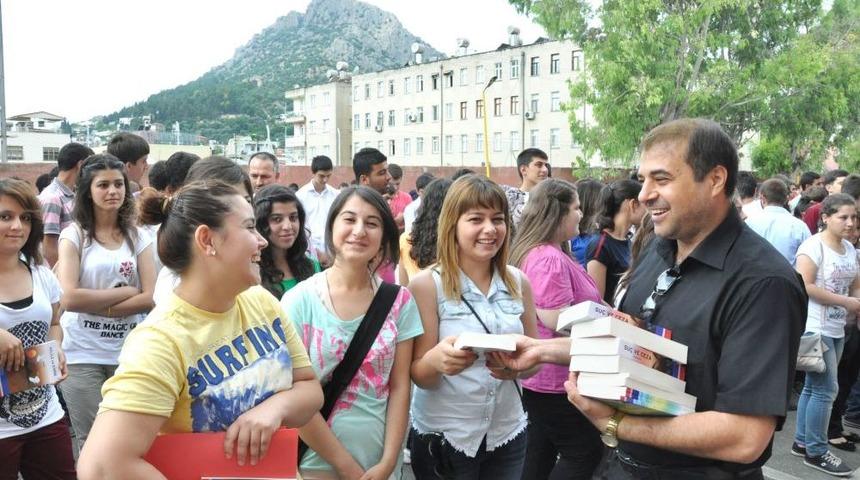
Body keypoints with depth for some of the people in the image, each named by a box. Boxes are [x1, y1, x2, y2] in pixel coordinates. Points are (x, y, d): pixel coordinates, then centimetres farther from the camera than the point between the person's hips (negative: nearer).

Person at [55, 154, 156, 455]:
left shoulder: (138, 237, 5)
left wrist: (97, 305, -13)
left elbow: (150, 298, -5)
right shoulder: (74, 235, -2)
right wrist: (125, 292, -9)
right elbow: (69, 298, -15)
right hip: (83, 355, -2)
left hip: (127, 352, 2)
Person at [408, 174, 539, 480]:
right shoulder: (427, 284, -12)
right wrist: (437, 360, -33)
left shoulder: (519, 282, -1)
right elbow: (419, 376, -10)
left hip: (508, 433, 4)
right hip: (443, 437, -3)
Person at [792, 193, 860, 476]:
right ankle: (816, 452, 6)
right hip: (814, 328, -8)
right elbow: (805, 286, -22)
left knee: (814, 387, 14)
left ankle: (802, 442, 25)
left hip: (836, 329, 8)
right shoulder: (814, 245, -14)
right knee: (826, 389, -5)